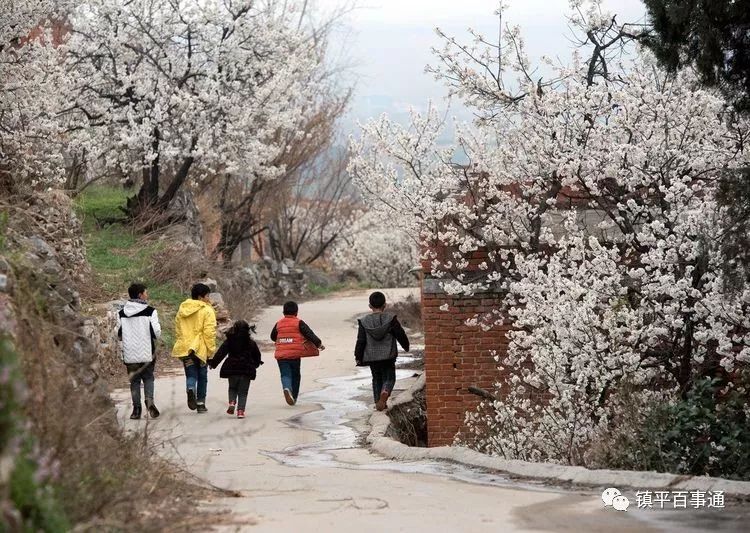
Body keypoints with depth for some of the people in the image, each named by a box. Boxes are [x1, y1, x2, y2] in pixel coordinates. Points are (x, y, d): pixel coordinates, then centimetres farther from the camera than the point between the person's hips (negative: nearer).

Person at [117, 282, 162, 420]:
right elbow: (156, 332, -12)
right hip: (147, 353, -2)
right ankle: (149, 400, -12)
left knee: (134, 380, 12)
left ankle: (136, 408, 6)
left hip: (129, 354, 2)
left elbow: (119, 335, 4)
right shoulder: (150, 311, -8)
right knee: (148, 378, 11)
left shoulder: (121, 313, 2)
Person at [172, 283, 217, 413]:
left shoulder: (182, 309, 11)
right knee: (202, 376, 11)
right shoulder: (207, 310, -8)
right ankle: (200, 403, 13)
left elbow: (177, 329, 15)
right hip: (200, 348, -4)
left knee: (191, 374, 6)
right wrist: (211, 349, -8)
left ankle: (190, 388, -26)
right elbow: (209, 332, -13)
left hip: (184, 347, 4)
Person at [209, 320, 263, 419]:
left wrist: (213, 363, -4)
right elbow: (257, 355, 14)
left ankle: (232, 402, -6)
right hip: (246, 370, 0)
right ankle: (240, 410, -8)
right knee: (243, 392, 5)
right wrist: (256, 364, 34)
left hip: (232, 370, 0)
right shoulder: (251, 342, 4)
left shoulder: (229, 341, -1)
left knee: (232, 388, 20)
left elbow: (221, 353, -8)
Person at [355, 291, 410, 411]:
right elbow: (401, 335, -2)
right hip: (388, 356, -2)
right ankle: (384, 393, -23)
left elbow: (360, 341, -2)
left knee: (377, 379, 17)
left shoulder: (364, 322, -3)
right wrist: (406, 346, 17)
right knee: (389, 378, 7)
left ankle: (378, 402, 13)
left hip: (371, 357, 2)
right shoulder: (391, 319, -7)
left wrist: (358, 357, 8)